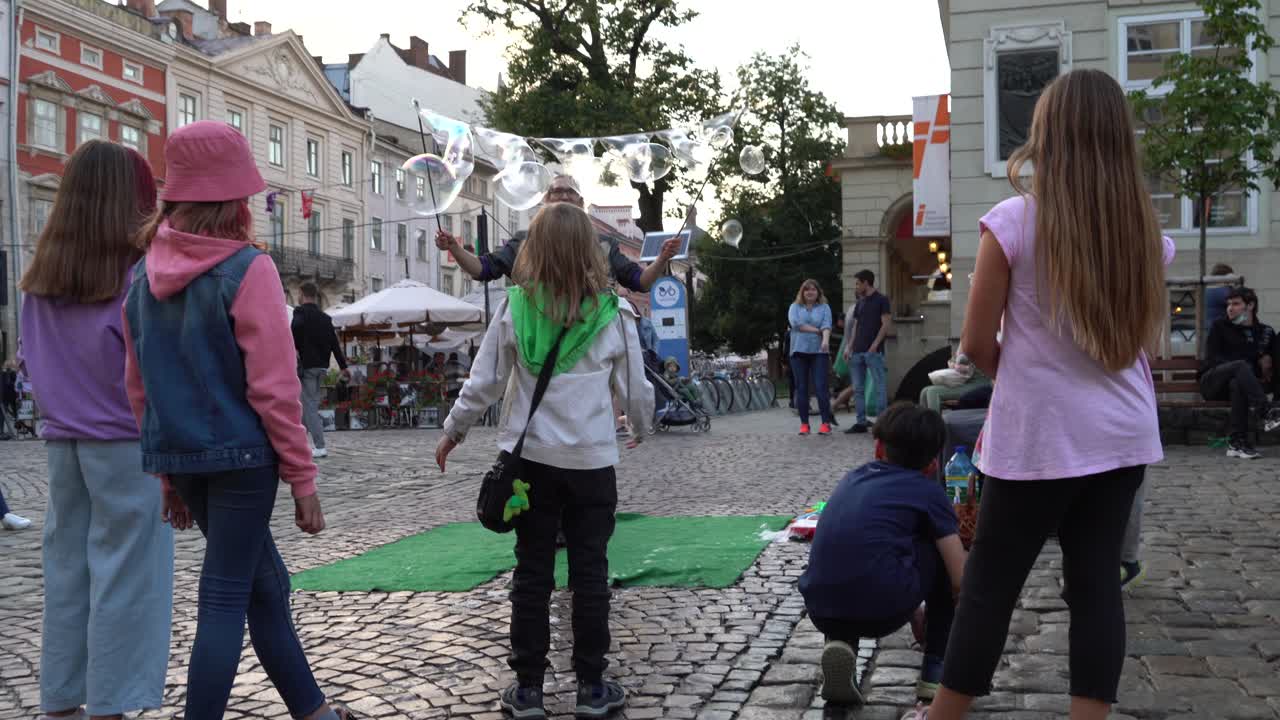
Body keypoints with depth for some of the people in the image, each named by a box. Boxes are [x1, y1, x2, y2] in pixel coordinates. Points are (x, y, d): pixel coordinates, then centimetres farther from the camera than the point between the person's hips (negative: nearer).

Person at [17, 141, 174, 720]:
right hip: (126, 445, -6)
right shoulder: (138, 275, -12)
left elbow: (33, 364, 13)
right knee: (124, 577, 1)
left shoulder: (41, 279, 6)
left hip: (63, 443, 6)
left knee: (66, 569, 13)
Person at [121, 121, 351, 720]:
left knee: (266, 585, 17)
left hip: (181, 458, 7)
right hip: (241, 455, -7)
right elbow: (274, 388, -15)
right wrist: (303, 479, -8)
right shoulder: (247, 270, -13)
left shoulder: (144, 274, 6)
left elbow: (138, 384, 11)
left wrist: (165, 470, 20)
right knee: (225, 600, 1)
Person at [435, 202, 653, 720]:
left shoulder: (515, 308, -3)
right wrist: (641, 428, 25)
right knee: (589, 572, 9)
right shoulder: (612, 313, -4)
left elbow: (483, 382, 1)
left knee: (532, 572, 10)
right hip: (592, 460, -1)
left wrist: (452, 431, 16)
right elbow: (635, 388, 4)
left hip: (530, 457, 1)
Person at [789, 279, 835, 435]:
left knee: (821, 387, -8)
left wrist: (825, 340, -27)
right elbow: (795, 323, -7)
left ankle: (826, 423, -5)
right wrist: (817, 330, -7)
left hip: (819, 352, -1)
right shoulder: (795, 307, 12)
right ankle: (804, 424, 9)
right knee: (801, 389, 3)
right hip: (799, 351, 1)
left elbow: (827, 326, -7)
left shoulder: (824, 308, 10)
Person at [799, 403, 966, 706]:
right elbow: (960, 581, 4)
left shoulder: (853, 477, 24)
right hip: (882, 610, -4)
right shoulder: (928, 490, 10)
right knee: (942, 550, 21)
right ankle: (935, 670, 20)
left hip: (821, 609, 4)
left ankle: (839, 641, 9)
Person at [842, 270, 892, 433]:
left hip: (874, 351, -7)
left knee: (879, 387, -5)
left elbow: (886, 324, -9)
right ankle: (860, 422, 12)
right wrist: (849, 347, 9)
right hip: (857, 351, 7)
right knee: (858, 388, 7)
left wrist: (874, 345, -15)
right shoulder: (859, 303, 18)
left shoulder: (881, 300, -2)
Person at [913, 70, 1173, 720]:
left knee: (988, 586, 6)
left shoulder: (1014, 220, -13)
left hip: (1039, 437, -4)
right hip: (1122, 434, 5)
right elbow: (1144, 337, 14)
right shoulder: (1144, 227, 2)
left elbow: (977, 345, -7)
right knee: (1096, 583, 10)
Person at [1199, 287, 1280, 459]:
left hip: (1237, 382, 1)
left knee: (1237, 383, -38)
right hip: (1212, 382, -1)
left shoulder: (1265, 333, 16)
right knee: (1241, 365, -34)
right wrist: (1240, 367, -16)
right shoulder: (1220, 326, 9)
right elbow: (1211, 359, -2)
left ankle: (1237, 443, -40)